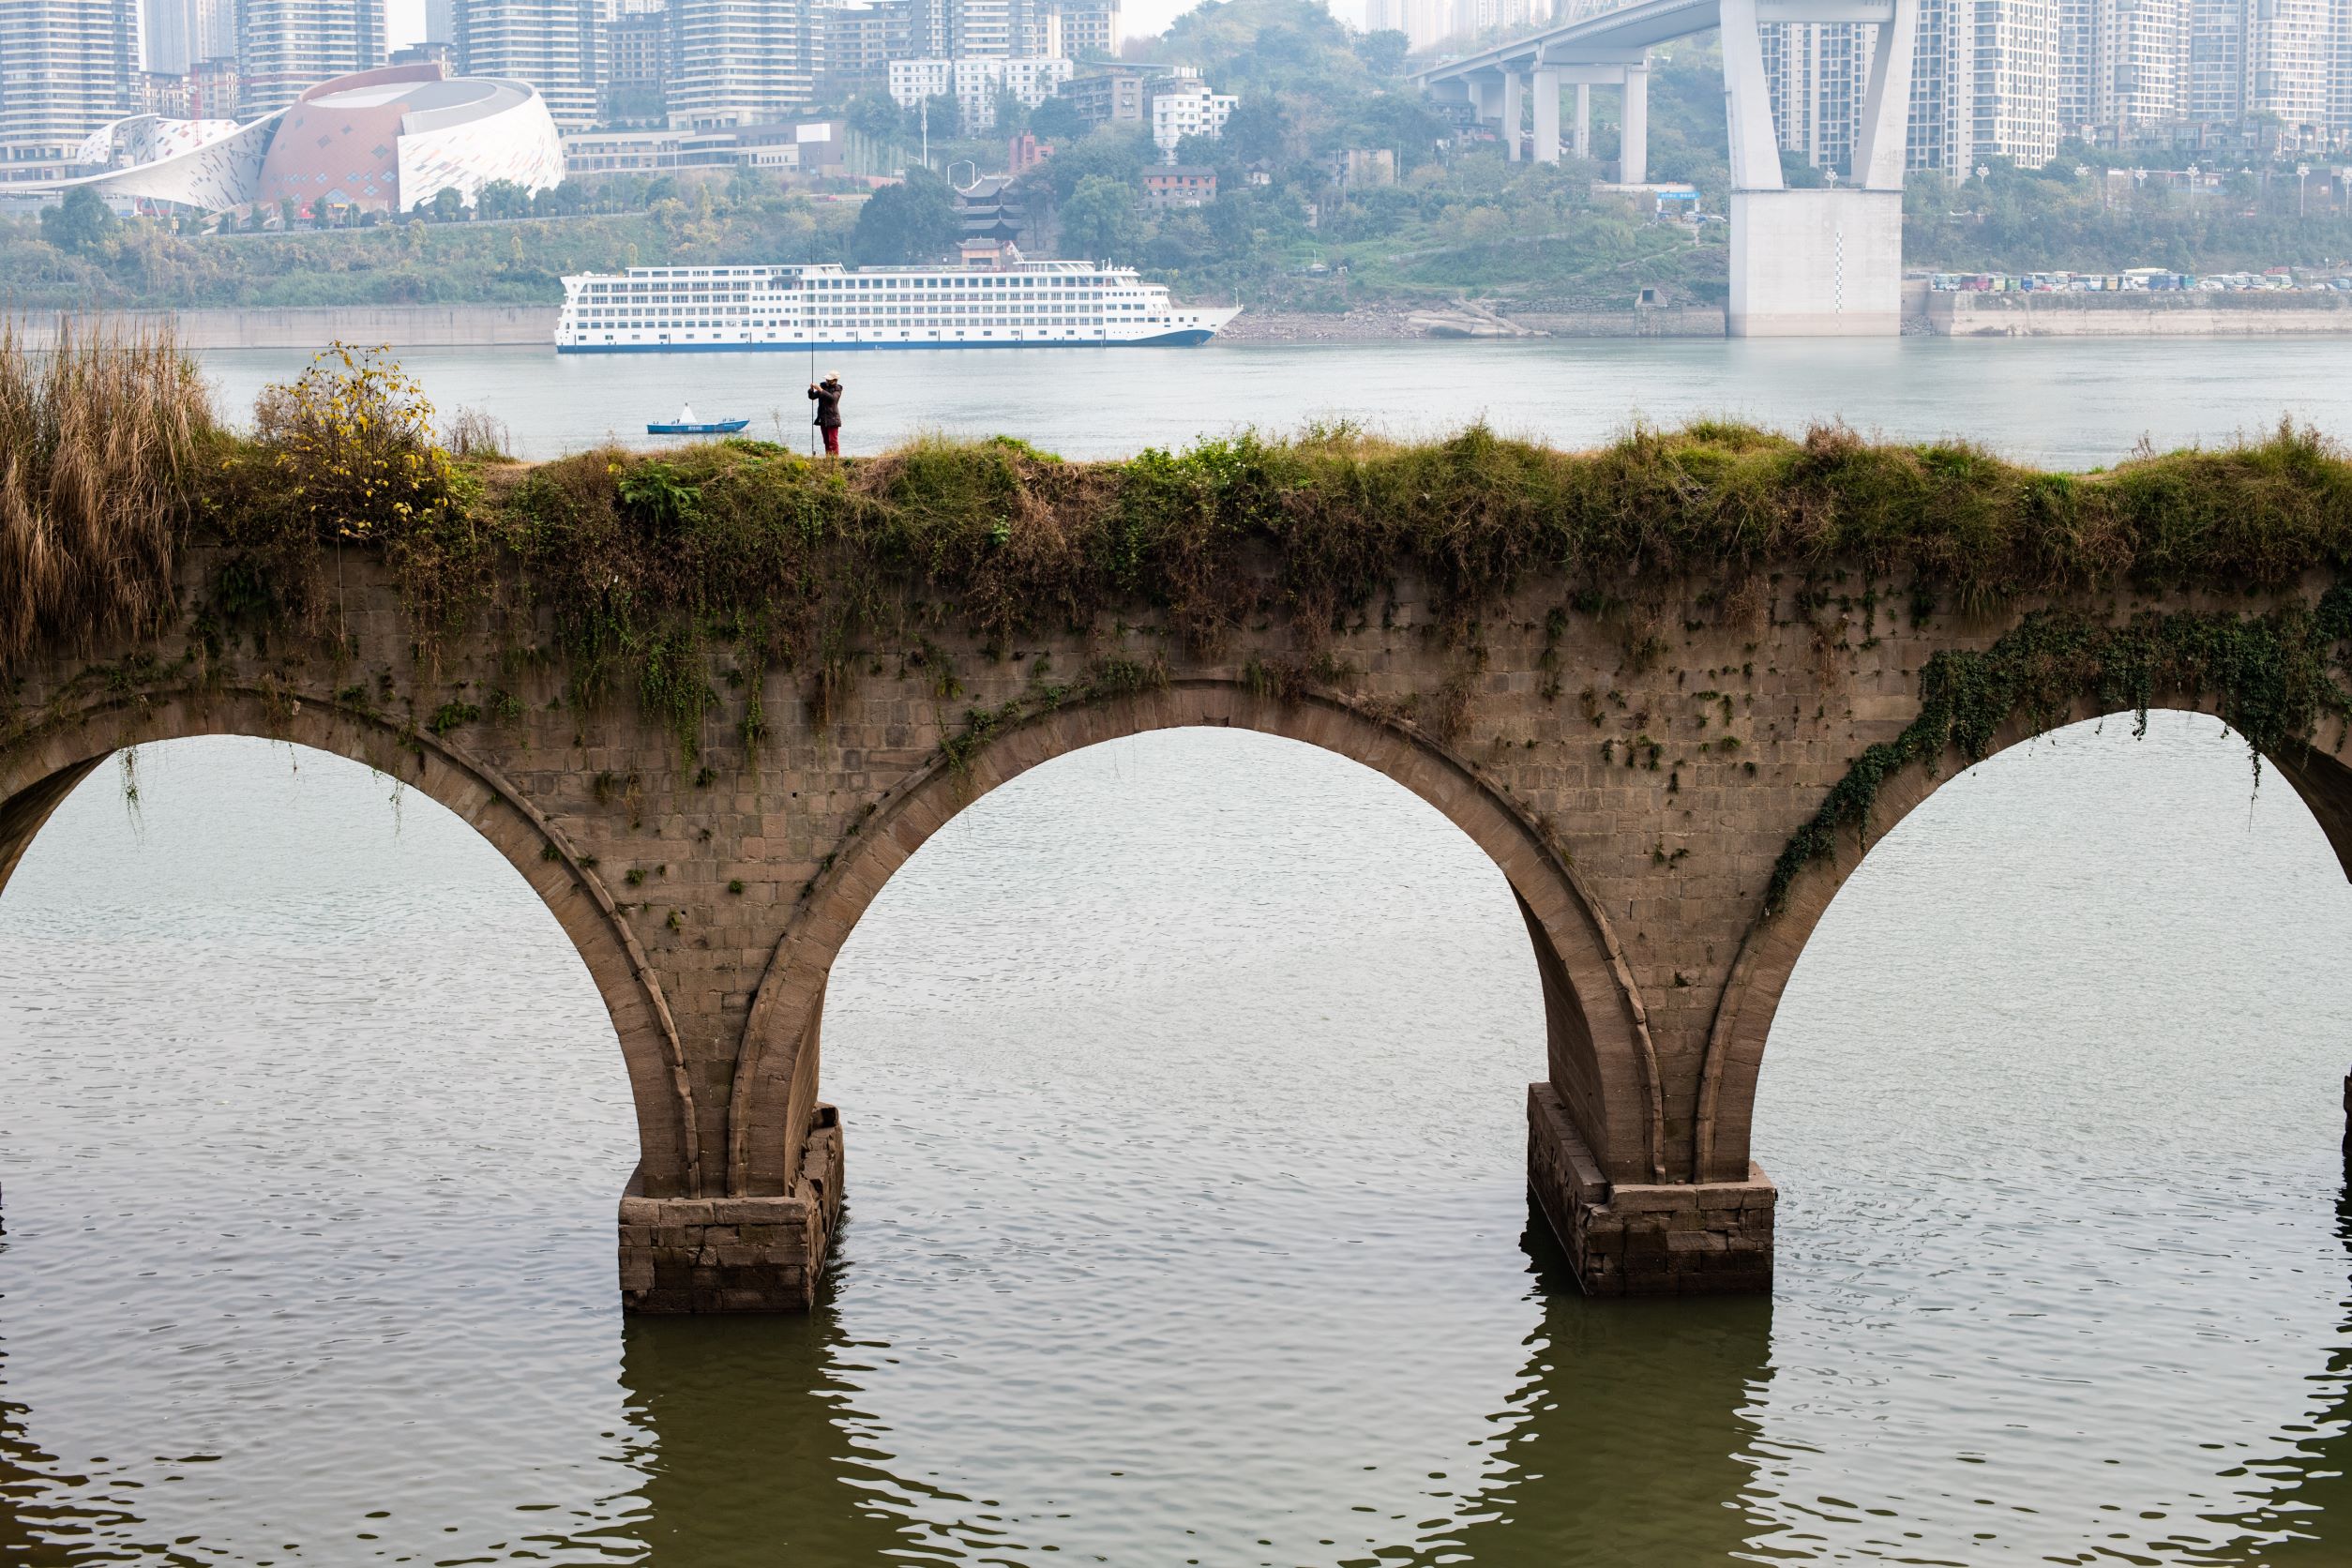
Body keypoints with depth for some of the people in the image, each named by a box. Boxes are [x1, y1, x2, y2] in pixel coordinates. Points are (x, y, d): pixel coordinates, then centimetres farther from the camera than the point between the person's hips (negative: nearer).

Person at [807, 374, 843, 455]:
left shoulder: (837, 389, -4)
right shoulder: (823, 386, 11)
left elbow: (832, 398, -24)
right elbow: (812, 397, 11)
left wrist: (821, 390, -25)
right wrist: (811, 390, -9)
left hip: (832, 419, -6)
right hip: (823, 419, 6)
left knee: (833, 440, -12)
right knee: (826, 441, 8)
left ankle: (835, 457, -13)